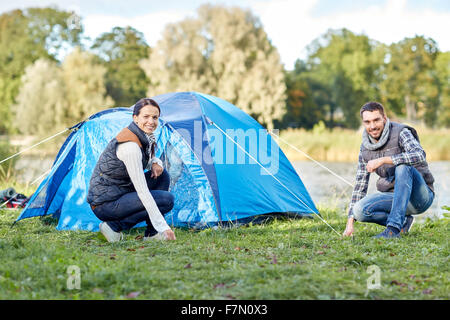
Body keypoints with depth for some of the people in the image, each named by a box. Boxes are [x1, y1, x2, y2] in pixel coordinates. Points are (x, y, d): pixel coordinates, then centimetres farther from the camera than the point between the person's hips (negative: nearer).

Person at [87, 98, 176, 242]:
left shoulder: (145, 137, 4)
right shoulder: (130, 145, -24)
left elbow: (149, 158, 25)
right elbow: (142, 191, -26)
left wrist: (156, 163, -2)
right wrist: (163, 225, -26)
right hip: (105, 205, -9)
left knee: (162, 175, 4)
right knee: (167, 199, -15)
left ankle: (152, 233, 4)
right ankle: (114, 225, -7)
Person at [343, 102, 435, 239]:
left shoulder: (401, 133, -13)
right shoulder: (365, 148, 4)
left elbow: (419, 155, -34)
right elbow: (360, 184, 7)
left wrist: (383, 160, -36)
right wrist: (350, 222, 1)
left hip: (420, 196, -5)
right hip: (395, 196, 5)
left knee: (403, 166, -35)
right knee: (360, 209, -21)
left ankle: (394, 228, -35)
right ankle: (403, 222, 1)